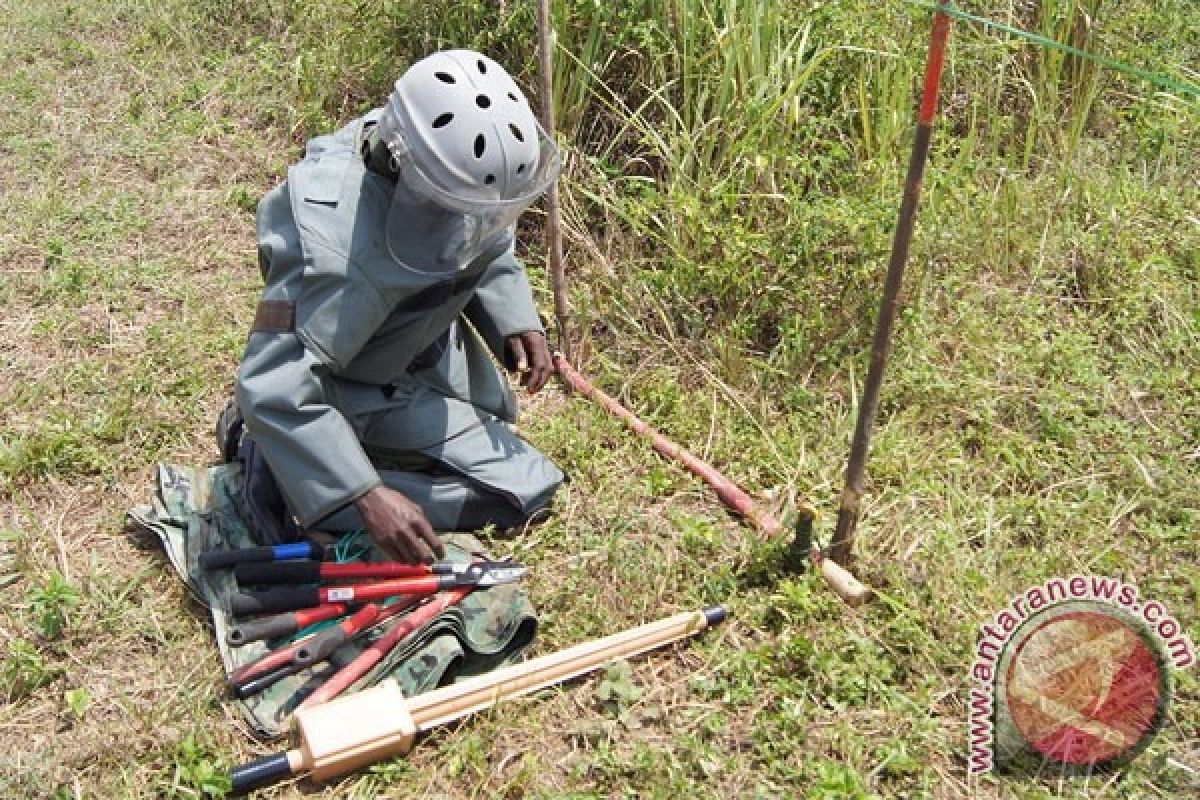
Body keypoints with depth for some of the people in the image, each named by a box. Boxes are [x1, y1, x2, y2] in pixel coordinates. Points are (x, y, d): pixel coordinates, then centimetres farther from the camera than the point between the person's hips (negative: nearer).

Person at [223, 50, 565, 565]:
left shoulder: (460, 167, -21)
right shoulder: (341, 247, -43)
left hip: (430, 347, 8)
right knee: (526, 489, -9)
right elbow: (271, 385, -43)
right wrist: (367, 495, -47)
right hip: (372, 392, -8)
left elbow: (492, 244, 1)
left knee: (498, 418, 32)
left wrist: (517, 320, -14)